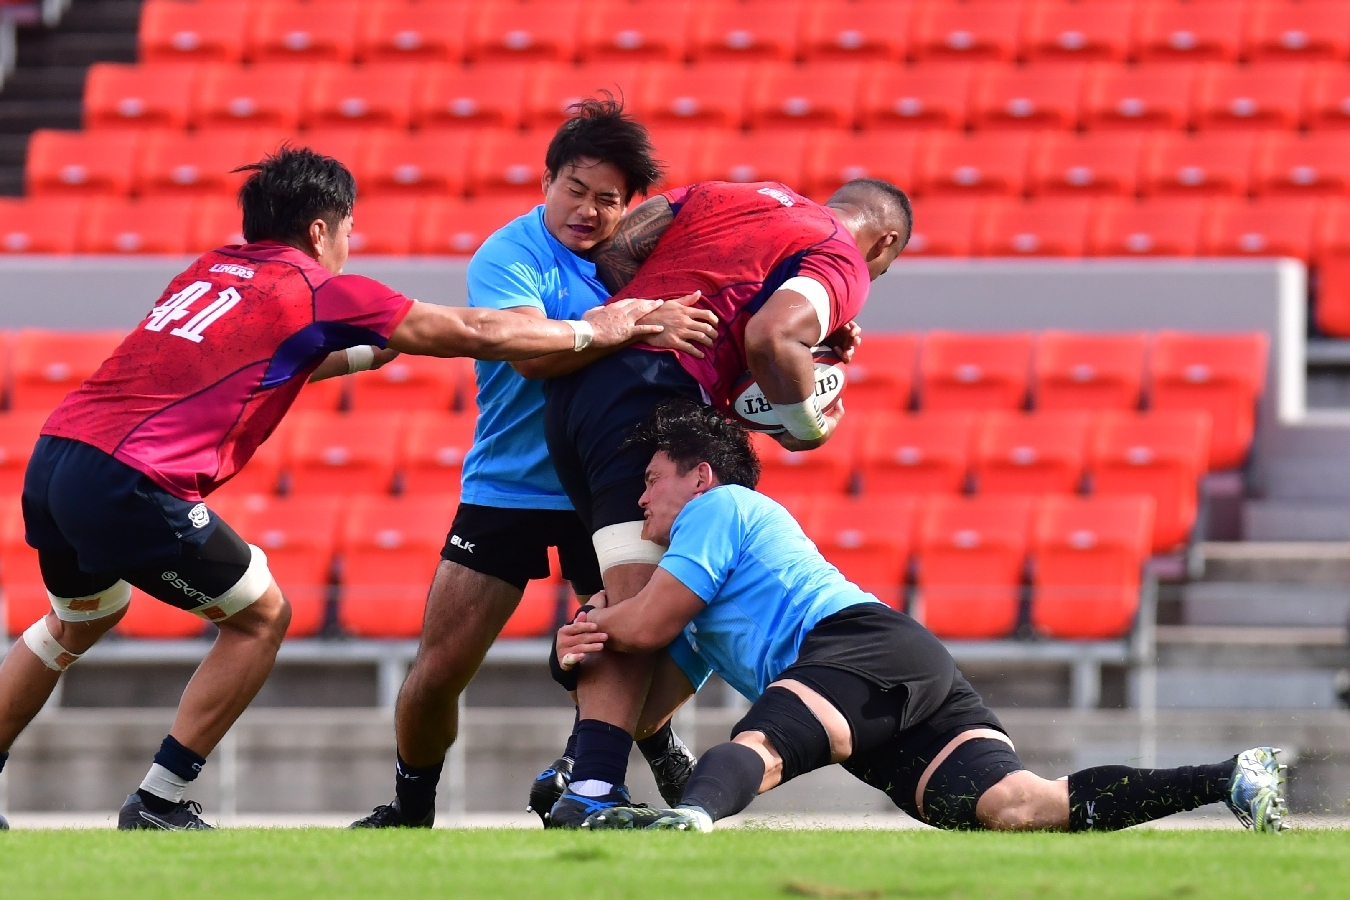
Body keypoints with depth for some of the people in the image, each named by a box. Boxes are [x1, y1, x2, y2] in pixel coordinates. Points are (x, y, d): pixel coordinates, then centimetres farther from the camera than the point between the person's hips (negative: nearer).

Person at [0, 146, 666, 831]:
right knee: (260, 618, 10)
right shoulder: (317, 290, 2)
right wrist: (592, 331, 17)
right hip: (129, 484, -8)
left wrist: (367, 353, 46)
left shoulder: (212, 270, 22)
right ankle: (157, 807, 7)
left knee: (83, 619, 32)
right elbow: (476, 334, 7)